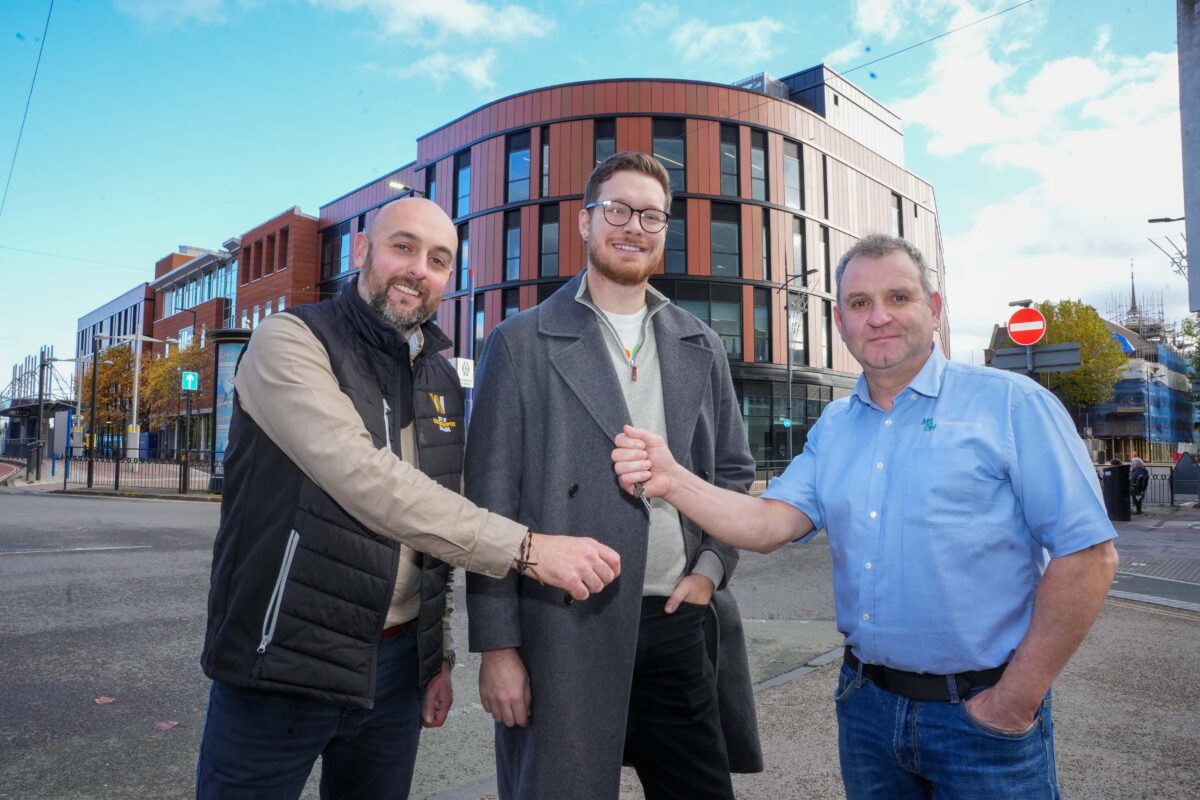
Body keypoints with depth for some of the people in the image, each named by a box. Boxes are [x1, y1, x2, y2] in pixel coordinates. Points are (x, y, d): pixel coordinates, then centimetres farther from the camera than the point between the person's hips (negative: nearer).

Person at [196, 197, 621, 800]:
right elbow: (362, 477, -27)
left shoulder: (441, 381, 8)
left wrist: (438, 652, 12)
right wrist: (524, 548, -29)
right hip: (284, 667, -5)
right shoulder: (289, 341, -11)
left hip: (397, 667, 6)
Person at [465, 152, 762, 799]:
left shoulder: (700, 346, 10)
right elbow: (491, 502, -5)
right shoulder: (521, 344, -2)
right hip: (564, 631, -3)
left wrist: (710, 570, 0)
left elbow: (733, 472, 15)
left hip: (682, 622, 4)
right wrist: (497, 646, -7)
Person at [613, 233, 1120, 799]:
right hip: (866, 699, 5)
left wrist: (1018, 698, -13)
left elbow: (1087, 554, -12)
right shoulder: (833, 428, 6)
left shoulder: (1010, 404, -9)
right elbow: (771, 523, -4)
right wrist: (673, 481, -20)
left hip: (980, 713, -4)